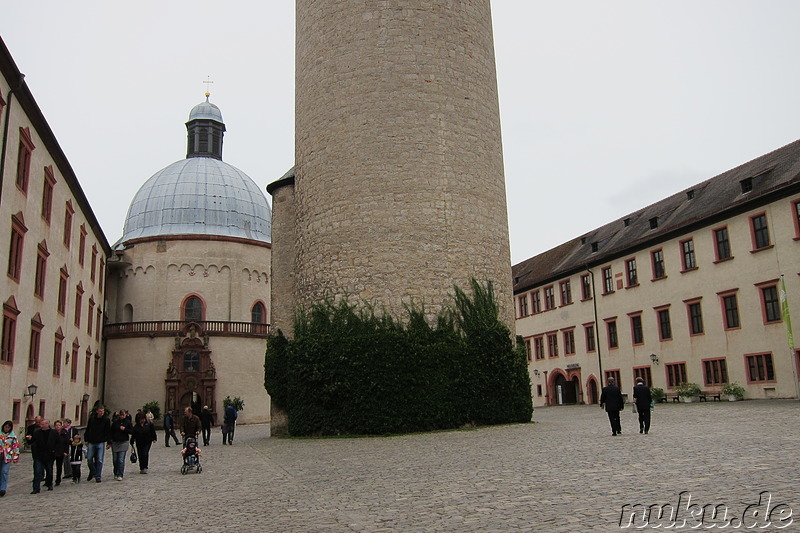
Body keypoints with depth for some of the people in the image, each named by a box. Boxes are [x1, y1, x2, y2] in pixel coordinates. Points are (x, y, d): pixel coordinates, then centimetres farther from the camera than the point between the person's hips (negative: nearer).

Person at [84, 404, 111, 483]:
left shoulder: (106, 419, -4)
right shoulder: (92, 418, 1)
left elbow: (108, 431, -1)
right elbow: (87, 430, 10)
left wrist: (109, 442, -4)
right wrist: (86, 440, 7)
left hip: (101, 443, -2)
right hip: (91, 442, 3)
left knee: (99, 460, -3)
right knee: (89, 459, 6)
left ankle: (98, 476, 5)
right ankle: (92, 472, 29)